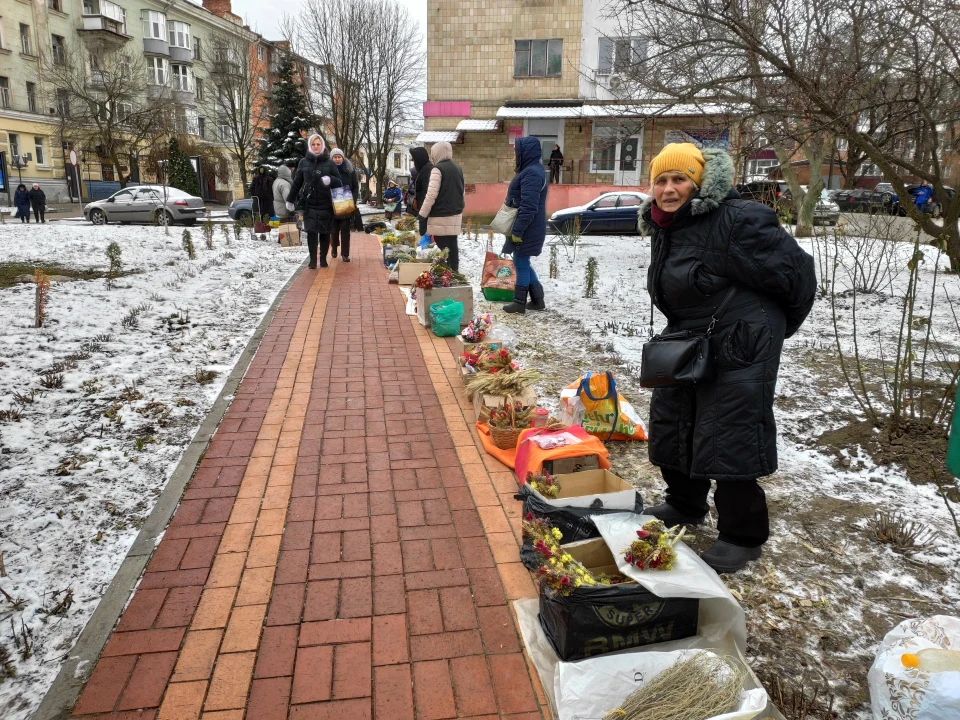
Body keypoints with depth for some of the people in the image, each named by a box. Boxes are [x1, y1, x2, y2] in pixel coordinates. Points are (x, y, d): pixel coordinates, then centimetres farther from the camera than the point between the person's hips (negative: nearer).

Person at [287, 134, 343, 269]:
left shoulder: (329, 162, 4)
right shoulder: (304, 162, 7)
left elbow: (339, 181, 3)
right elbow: (297, 182, 10)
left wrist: (330, 180, -19)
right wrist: (290, 200, 11)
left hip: (326, 203, 0)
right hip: (309, 203, 0)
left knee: (325, 232, 5)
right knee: (311, 232, -2)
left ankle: (323, 259, 15)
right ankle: (313, 260, 3)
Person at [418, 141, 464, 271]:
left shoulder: (438, 168, -12)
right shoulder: (457, 168, 13)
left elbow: (431, 194, -17)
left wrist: (422, 214, -12)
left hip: (441, 216, -8)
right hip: (455, 214, 8)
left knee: (442, 247, -4)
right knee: (452, 245, 11)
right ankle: (454, 272, 15)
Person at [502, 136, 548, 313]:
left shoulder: (531, 173, -20)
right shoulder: (531, 169, 14)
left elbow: (528, 207, -26)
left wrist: (517, 230, -23)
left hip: (527, 229, -10)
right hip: (526, 228, 10)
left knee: (521, 263, 0)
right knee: (522, 263, 16)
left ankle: (519, 302, 12)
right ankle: (537, 299, 23)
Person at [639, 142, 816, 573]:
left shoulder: (736, 221, -20)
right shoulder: (664, 228, 8)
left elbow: (794, 271, -15)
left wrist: (778, 325, -1)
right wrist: (685, 331, 20)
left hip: (739, 348, -9)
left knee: (729, 441, -5)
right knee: (669, 426, 17)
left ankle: (743, 537, 15)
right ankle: (685, 505, 40)